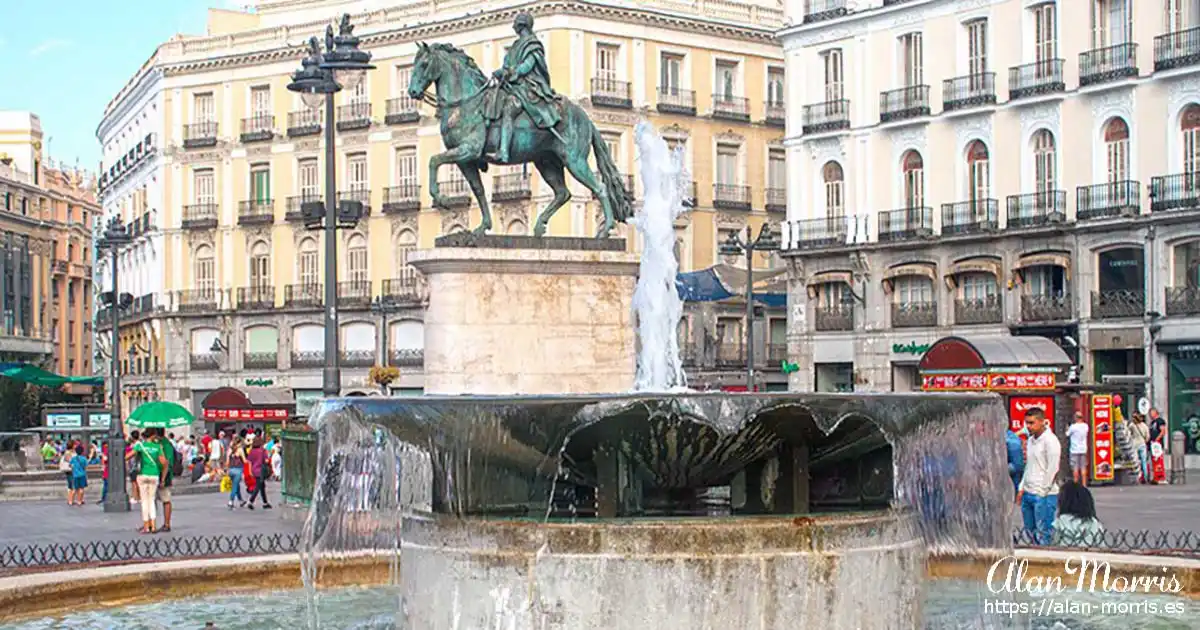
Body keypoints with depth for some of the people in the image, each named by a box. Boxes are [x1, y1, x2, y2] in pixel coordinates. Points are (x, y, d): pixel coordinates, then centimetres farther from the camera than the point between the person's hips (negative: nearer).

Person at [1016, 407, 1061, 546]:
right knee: (1030, 530, 11)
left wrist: (1042, 492, -13)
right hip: (1028, 493, 8)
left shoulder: (1050, 441, -10)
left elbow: (1053, 469, -14)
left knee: (1043, 533, -6)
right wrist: (1022, 488, 16)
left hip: (1044, 495, -8)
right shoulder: (1030, 440, 16)